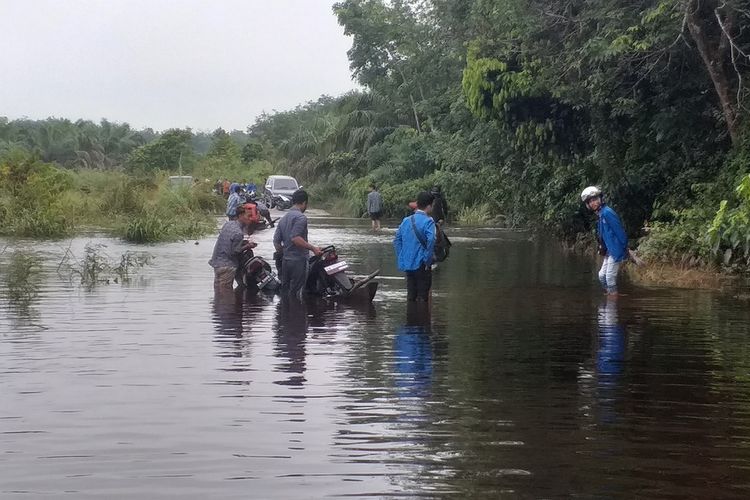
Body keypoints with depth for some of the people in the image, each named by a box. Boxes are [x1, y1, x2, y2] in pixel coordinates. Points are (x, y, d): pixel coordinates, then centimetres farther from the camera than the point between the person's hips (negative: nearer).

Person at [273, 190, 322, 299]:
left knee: (285, 292, 13)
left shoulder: (283, 219, 15)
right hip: (298, 261, -8)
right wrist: (312, 248, -18)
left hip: (285, 261, 8)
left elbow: (276, 241, 12)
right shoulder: (301, 217, -12)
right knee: (295, 294, -6)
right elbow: (295, 238, -23)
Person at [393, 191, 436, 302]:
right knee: (422, 297, 1)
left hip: (406, 264, 6)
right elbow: (431, 241, -25)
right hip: (420, 265, -6)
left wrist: (400, 259, 12)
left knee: (411, 296, 15)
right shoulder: (428, 221, -12)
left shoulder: (406, 220, 8)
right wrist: (427, 261, -16)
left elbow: (397, 240, 9)